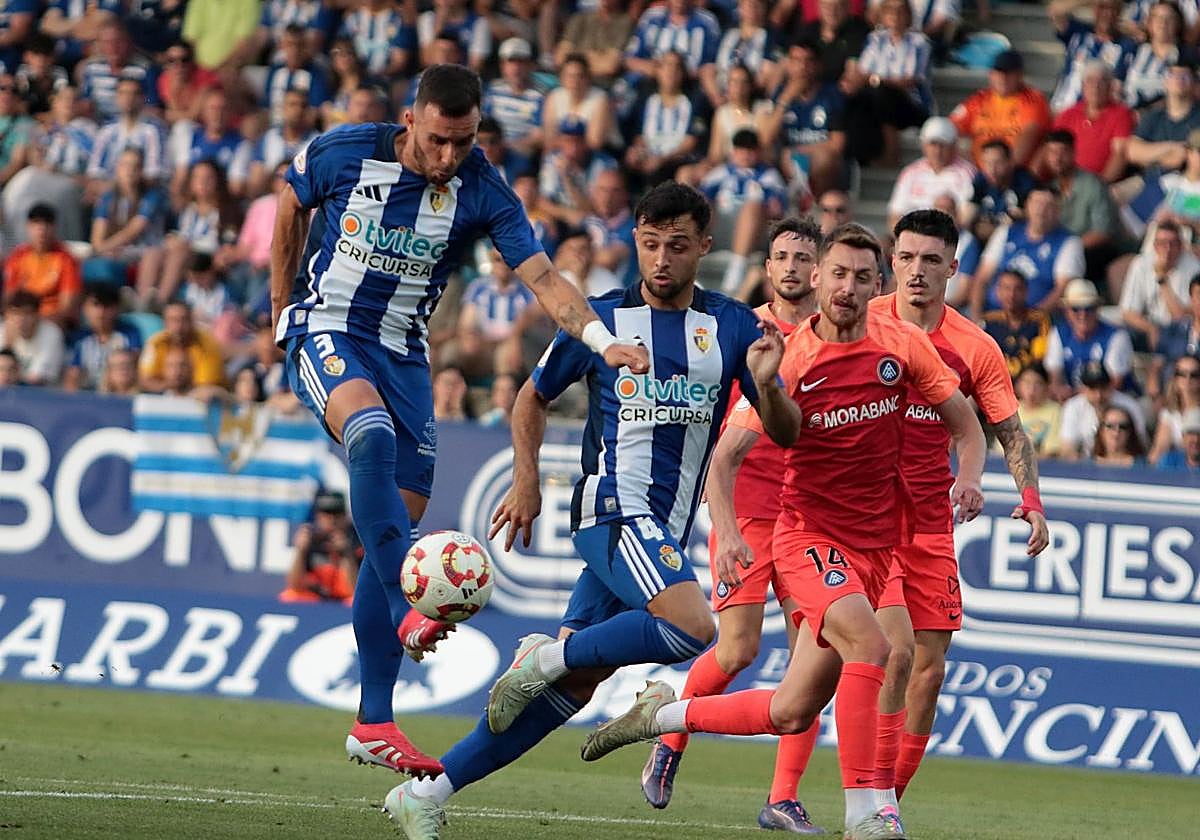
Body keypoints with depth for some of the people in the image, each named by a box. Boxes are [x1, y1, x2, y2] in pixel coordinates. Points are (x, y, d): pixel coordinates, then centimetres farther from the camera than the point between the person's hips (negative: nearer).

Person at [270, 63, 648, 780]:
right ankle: (406, 611, -44)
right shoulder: (344, 153, -11)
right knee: (373, 432, -37)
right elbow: (293, 205, 10)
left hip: (404, 351, 3)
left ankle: (375, 722, 5)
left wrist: (603, 340, -35)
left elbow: (543, 276, -19)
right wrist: (284, 303, 13)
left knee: (402, 524, 1)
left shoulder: (482, 190, -10)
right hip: (327, 331, -3)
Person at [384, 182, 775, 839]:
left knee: (569, 686, 2)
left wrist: (768, 381, -14)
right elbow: (534, 396, 17)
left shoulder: (732, 327, 10)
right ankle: (548, 655, -9)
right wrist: (526, 478, 4)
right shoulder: (602, 319, 4)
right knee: (691, 628, -29)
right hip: (614, 507, -4)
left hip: (662, 536, 4)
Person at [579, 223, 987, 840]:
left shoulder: (903, 344, -1)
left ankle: (663, 713, 28)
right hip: (808, 536, -4)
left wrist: (968, 478, -9)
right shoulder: (787, 360, -8)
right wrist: (727, 531, -26)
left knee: (792, 714, 5)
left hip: (874, 546, 4)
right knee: (868, 644, -31)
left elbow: (964, 422, 8)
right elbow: (724, 457, -7)